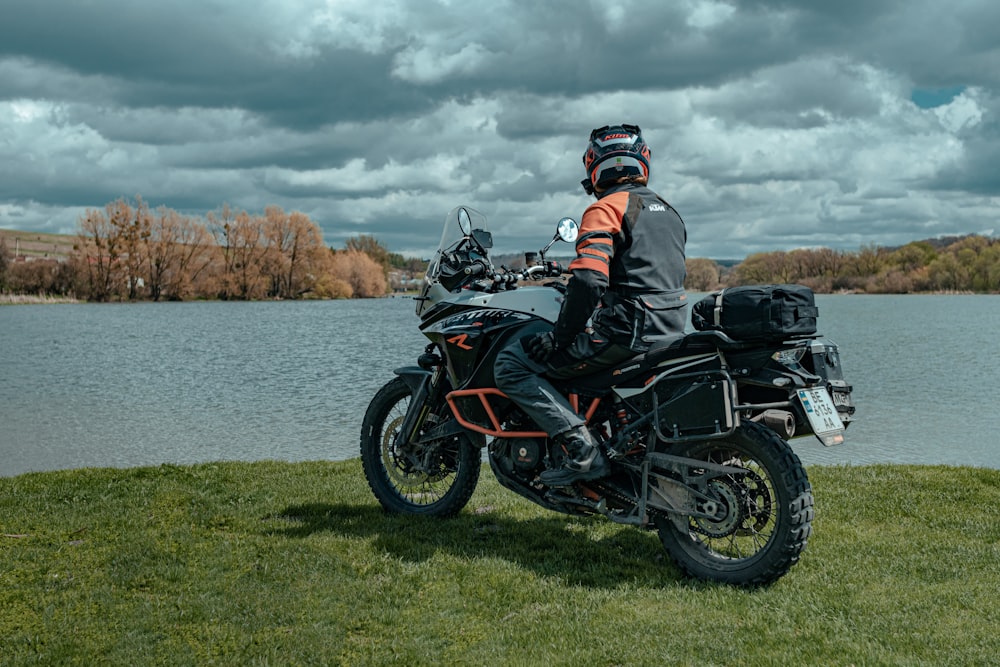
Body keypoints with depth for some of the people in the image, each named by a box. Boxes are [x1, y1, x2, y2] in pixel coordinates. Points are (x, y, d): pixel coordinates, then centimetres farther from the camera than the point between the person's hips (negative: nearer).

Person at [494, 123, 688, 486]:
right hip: (668, 331, 9)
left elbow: (589, 281, -23)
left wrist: (558, 337, -15)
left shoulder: (605, 209, -9)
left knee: (510, 364, -5)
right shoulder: (668, 211, 18)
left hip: (624, 331, -9)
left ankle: (580, 448, -16)